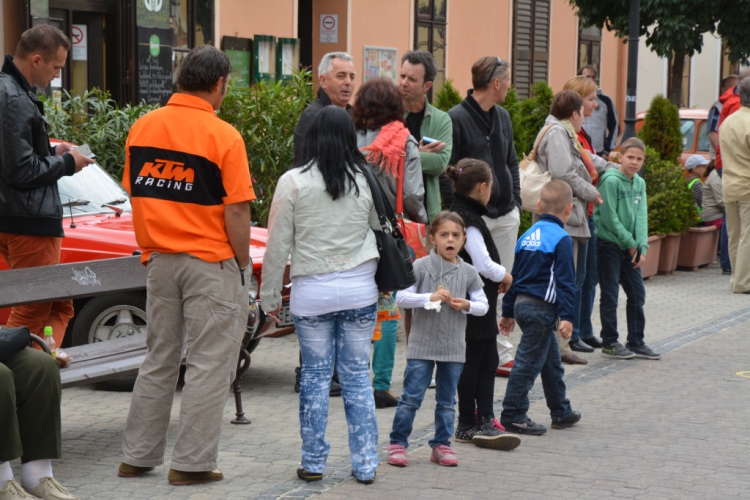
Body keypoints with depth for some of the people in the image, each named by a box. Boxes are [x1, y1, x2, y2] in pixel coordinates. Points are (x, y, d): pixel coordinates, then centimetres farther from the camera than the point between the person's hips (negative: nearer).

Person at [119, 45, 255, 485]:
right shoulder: (222, 136, -13)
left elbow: (135, 193, 10)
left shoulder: (142, 128, 3)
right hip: (211, 263, -6)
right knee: (209, 364, 3)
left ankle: (138, 456, 21)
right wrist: (244, 264, -3)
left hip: (159, 261, 6)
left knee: (159, 360, 16)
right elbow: (236, 211, -14)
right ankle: (192, 462, 5)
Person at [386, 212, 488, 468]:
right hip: (422, 345, -3)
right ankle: (398, 443, 9)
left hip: (453, 347, 3)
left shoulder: (468, 273, 4)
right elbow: (401, 296, -11)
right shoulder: (421, 266, -6)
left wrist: (467, 305, -13)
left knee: (447, 401, 12)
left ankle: (441, 445, 22)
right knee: (411, 397, -2)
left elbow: (483, 305, 7)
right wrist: (430, 298, -22)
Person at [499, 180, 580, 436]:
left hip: (522, 305, 9)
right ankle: (513, 415, -3)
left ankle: (562, 412, 29)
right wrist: (567, 316, -16)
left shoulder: (527, 236, 12)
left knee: (551, 360, 19)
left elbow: (514, 276, 15)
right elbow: (565, 281, -16)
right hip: (542, 308, -8)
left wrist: (508, 311, 20)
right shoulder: (561, 239, -11)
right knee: (528, 362, -5)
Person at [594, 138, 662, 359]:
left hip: (629, 248, 7)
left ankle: (636, 342, 17)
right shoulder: (611, 180, -13)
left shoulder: (640, 183, 9)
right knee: (610, 295, -2)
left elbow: (641, 216, 3)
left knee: (637, 293, 8)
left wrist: (642, 247, -9)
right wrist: (630, 243, -11)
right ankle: (609, 343, 6)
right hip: (609, 244, -7)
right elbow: (609, 217, -16)